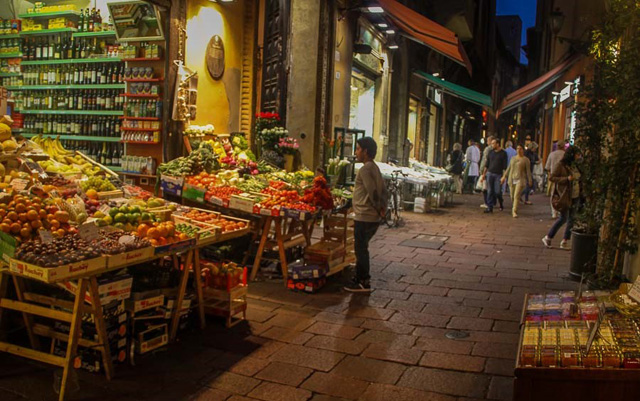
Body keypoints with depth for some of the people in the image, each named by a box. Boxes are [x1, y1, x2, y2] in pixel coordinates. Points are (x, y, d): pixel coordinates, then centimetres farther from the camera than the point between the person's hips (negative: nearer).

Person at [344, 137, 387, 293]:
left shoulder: (365, 169, -16)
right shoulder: (374, 168, 14)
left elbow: (372, 191, -22)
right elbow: (383, 190, 14)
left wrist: (378, 208, -10)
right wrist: (383, 207, 7)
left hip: (364, 217, -10)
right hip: (373, 217, 10)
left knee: (361, 249, 0)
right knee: (361, 248, 18)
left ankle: (363, 283, 7)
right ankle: (360, 278, 27)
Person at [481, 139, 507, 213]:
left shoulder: (503, 153, -2)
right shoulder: (490, 153, 10)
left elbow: (504, 166, -4)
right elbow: (487, 165, 15)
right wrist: (483, 174, 11)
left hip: (498, 174, -3)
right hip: (490, 173, 4)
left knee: (497, 191, -5)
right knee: (490, 191, 1)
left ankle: (501, 203, 23)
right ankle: (490, 207, 4)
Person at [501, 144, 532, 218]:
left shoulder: (525, 159, 0)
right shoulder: (513, 158, 14)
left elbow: (528, 170, -1)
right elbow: (509, 168, 17)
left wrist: (530, 180, -4)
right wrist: (504, 176, 11)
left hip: (520, 179, -4)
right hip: (512, 179, 5)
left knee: (516, 196, -15)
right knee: (512, 196, 7)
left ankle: (514, 211, -16)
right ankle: (513, 209, 27)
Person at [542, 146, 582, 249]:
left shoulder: (575, 166, 10)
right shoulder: (561, 165, -10)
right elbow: (551, 178, -14)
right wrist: (566, 179, -22)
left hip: (575, 196, 7)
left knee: (571, 219, 7)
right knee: (563, 218, -6)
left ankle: (565, 242, 14)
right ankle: (547, 238, 8)